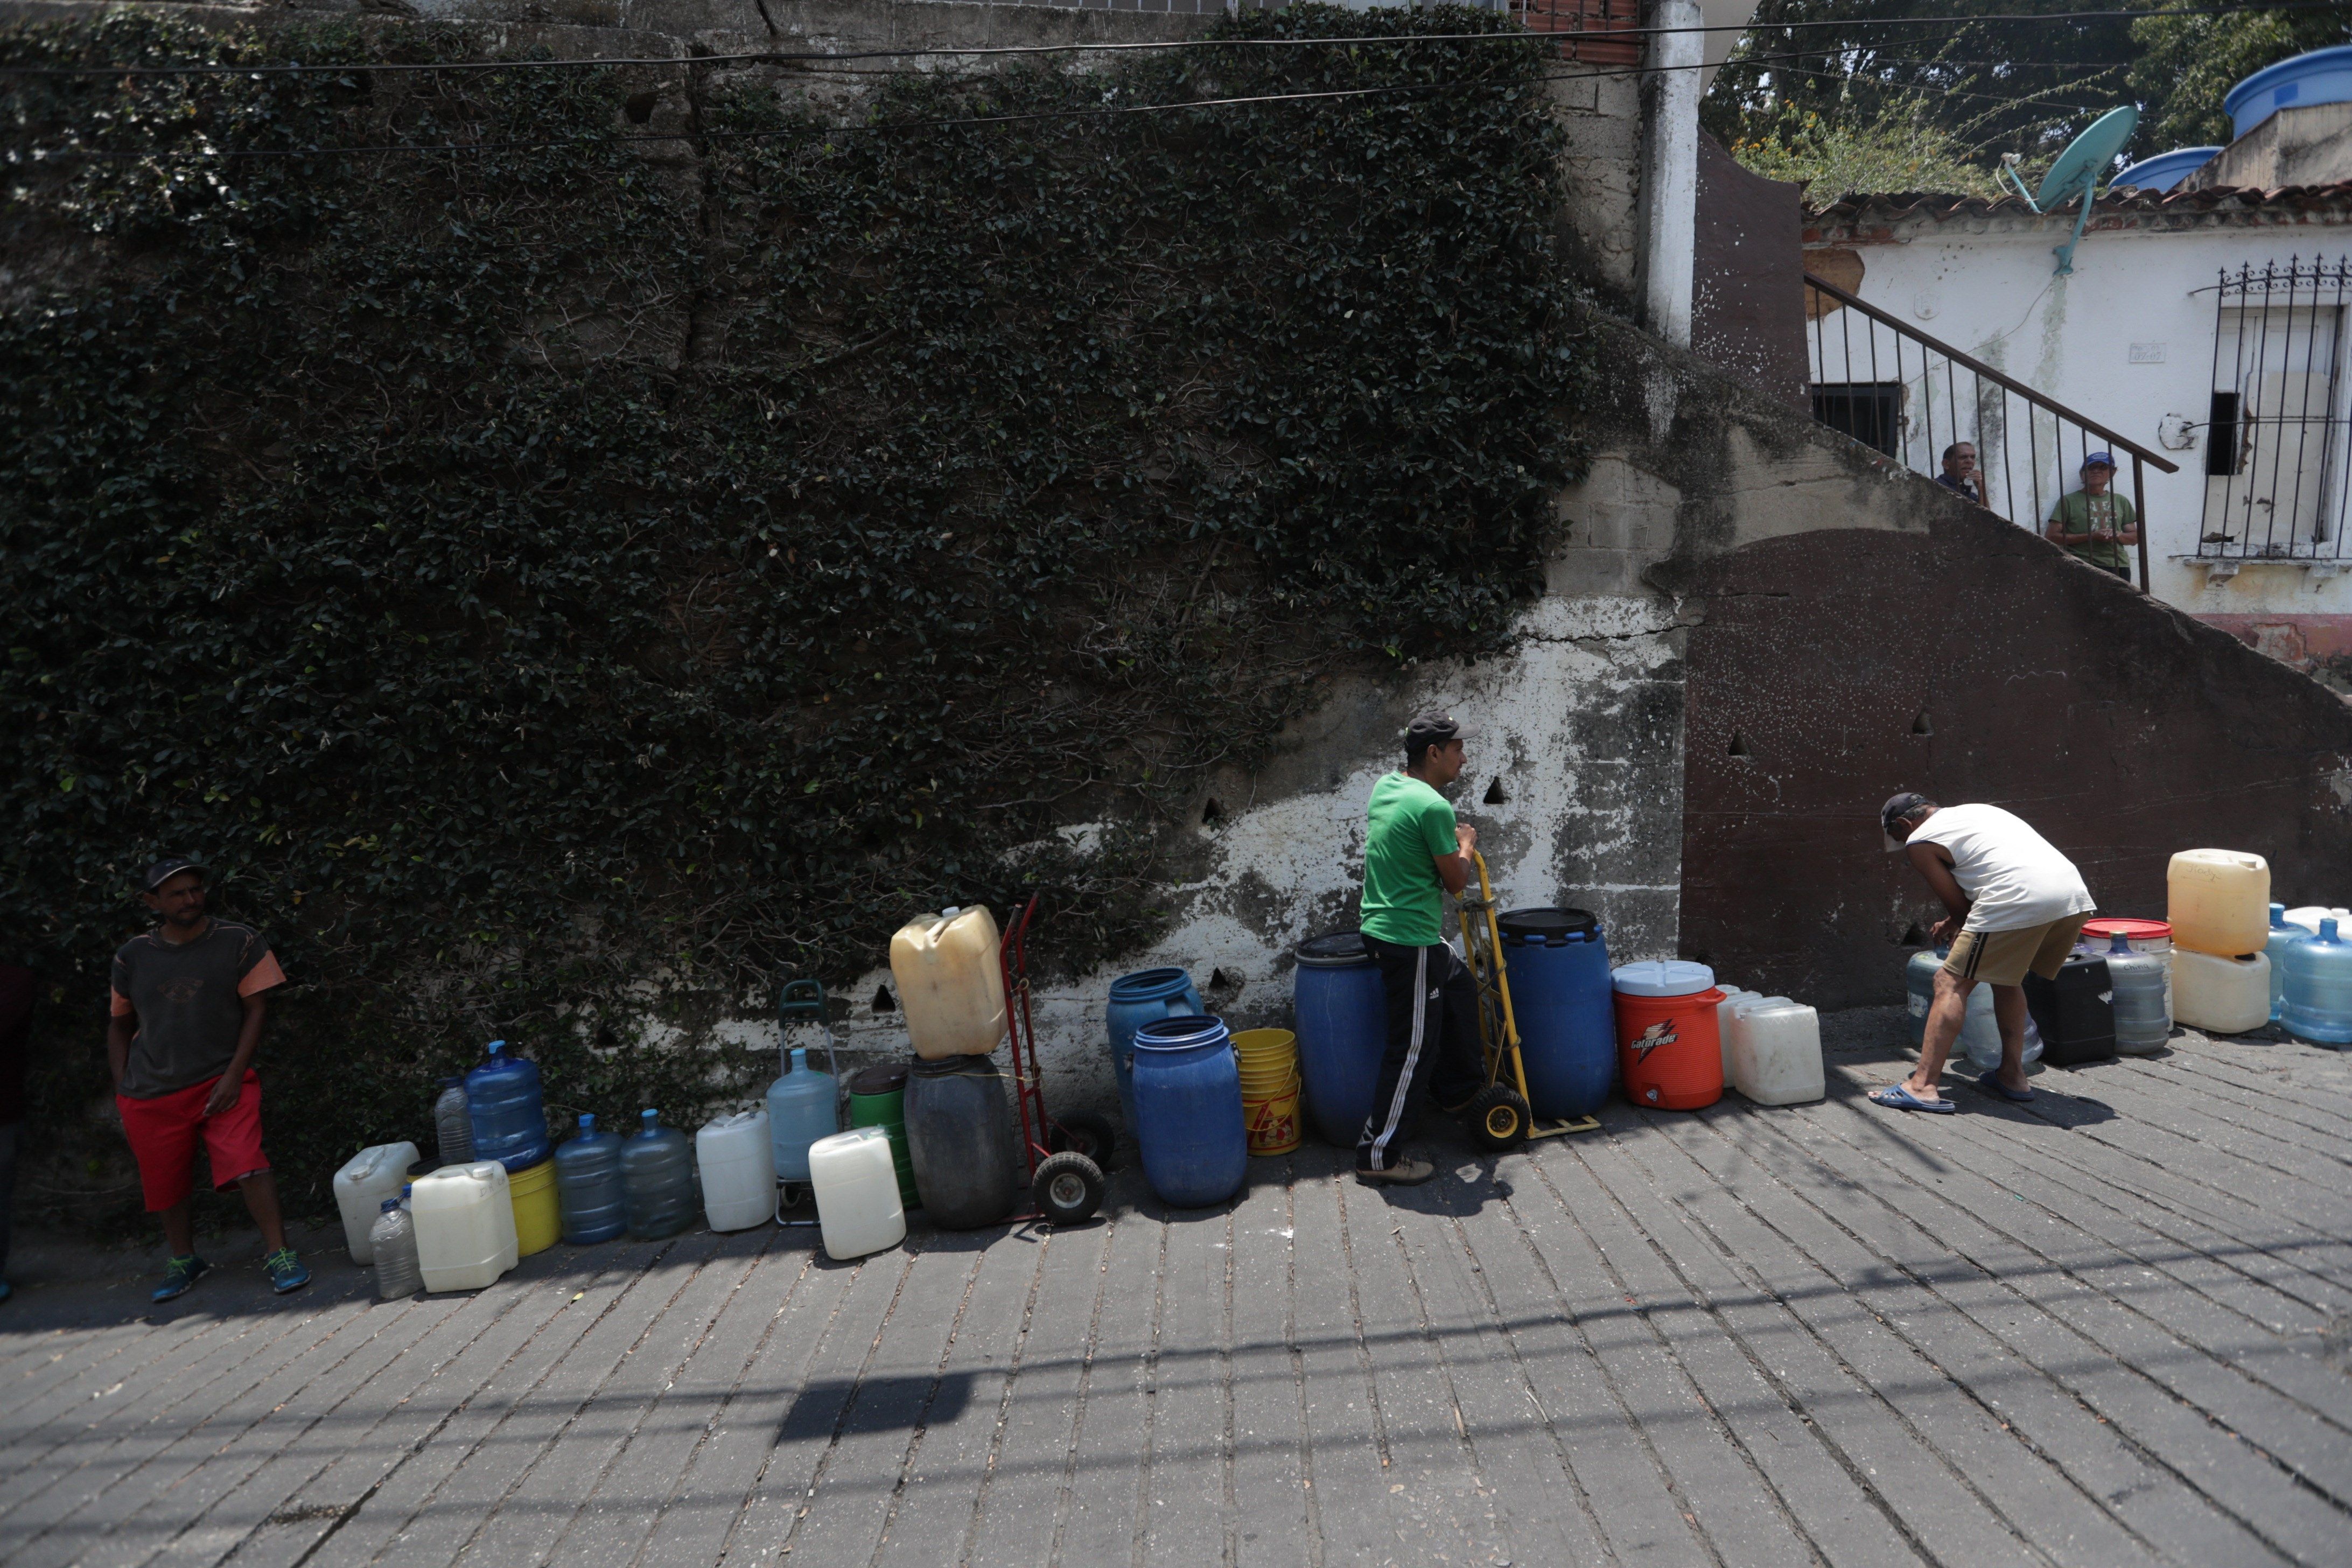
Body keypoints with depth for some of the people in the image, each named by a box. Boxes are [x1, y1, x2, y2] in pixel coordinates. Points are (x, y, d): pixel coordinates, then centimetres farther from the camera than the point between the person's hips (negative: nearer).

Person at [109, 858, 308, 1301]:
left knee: (246, 1162, -19)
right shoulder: (132, 957, 5)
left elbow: (256, 1009, -4)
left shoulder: (239, 942, -3)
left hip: (222, 1080, -3)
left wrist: (234, 1076, -11)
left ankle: (278, 1255, -11)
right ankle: (183, 1261, 34)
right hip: (151, 1094, 3)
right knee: (167, 1182, 12)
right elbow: (119, 1027, 15)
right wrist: (122, 1090, 7)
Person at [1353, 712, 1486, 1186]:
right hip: (1410, 941, -10)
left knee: (1459, 985, 29)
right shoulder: (1433, 807, -21)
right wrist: (1466, 845, 6)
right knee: (1413, 1047, 0)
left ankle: (1459, 1088, 42)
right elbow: (1457, 881, -12)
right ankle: (1378, 1154, 9)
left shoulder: (1385, 787, 7)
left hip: (1383, 928, 10)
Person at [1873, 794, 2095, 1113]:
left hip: (2021, 900, -8)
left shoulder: (1920, 843, 8)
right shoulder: (1977, 810, 32)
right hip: (2075, 896, 8)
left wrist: (1957, 927, 30)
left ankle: (1923, 1085, -7)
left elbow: (1958, 905, 10)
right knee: (2006, 978, 26)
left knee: (1952, 984, 0)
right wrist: (1954, 924, 52)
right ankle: (2013, 1076, 27)